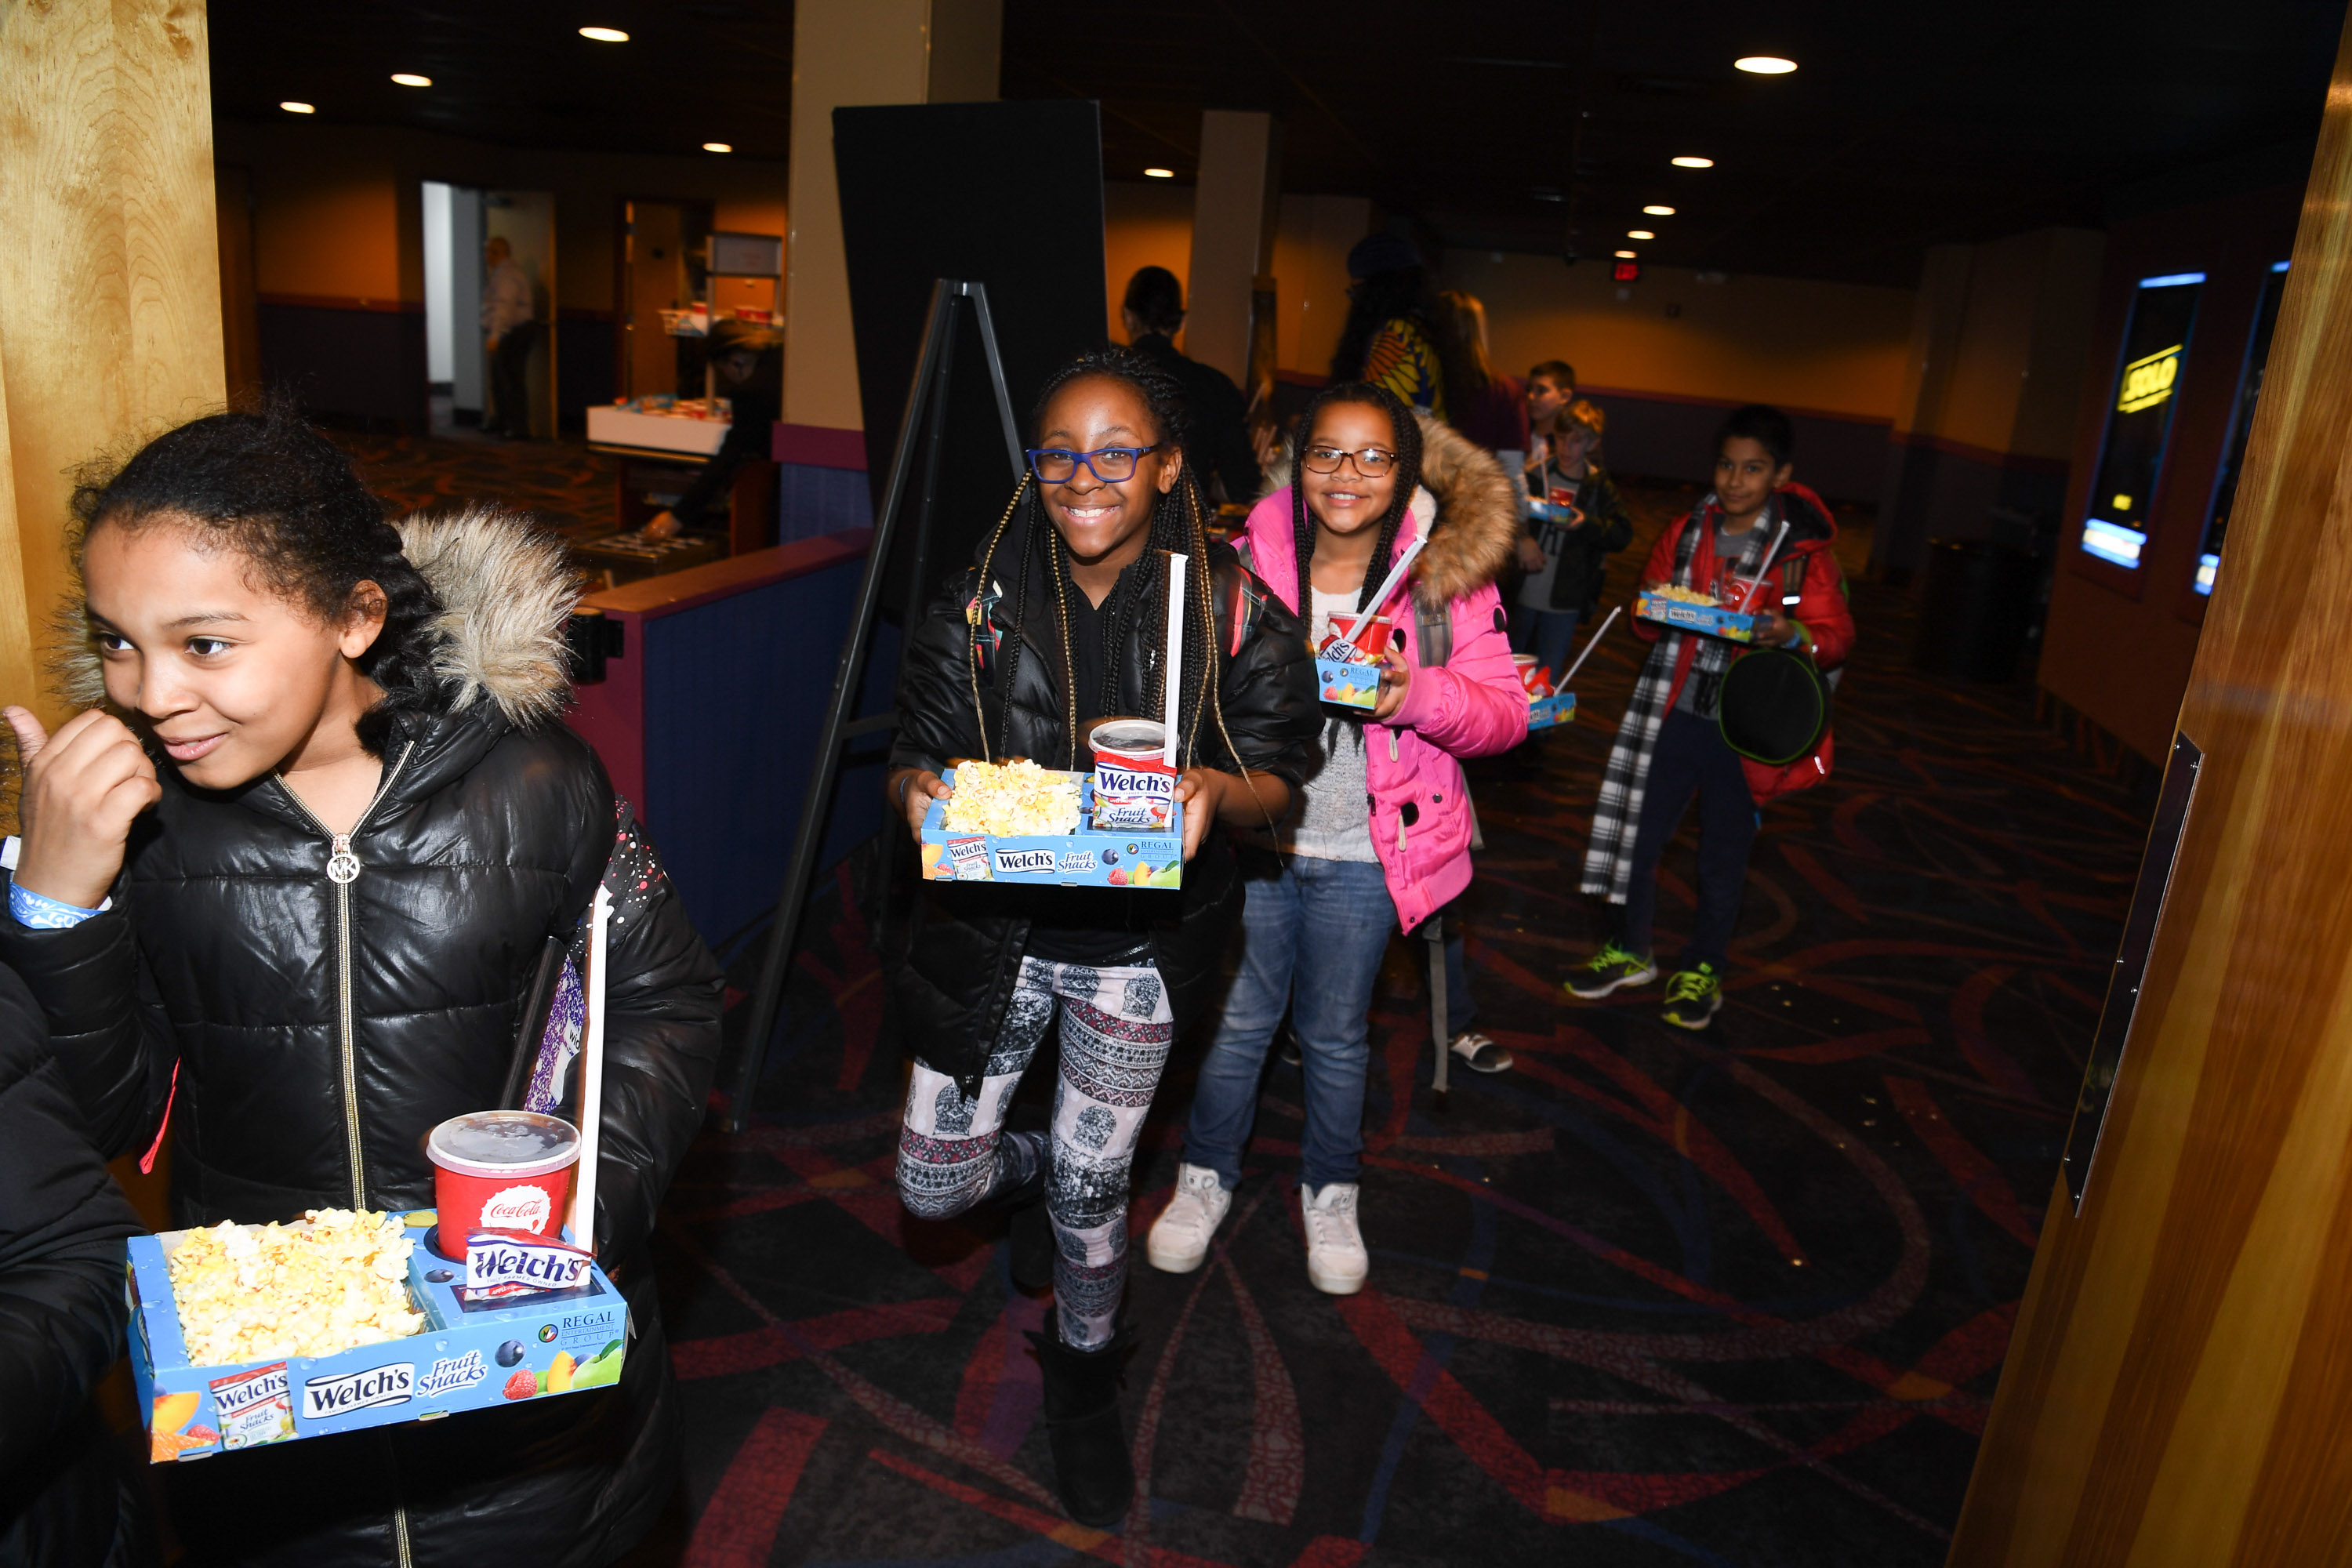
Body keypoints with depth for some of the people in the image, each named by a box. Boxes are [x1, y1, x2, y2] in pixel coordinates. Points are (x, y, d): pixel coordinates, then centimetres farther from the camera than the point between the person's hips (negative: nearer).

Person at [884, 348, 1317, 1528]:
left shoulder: (1235, 614, -10)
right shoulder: (978, 604, -7)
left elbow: (1277, 777, -4)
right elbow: (915, 756, -1)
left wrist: (1213, 791, -28)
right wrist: (918, 788, -26)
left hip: (1137, 948, -1)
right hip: (993, 932, 2)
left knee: (1092, 1192, 14)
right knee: (932, 1185, 7)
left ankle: (1085, 1383, 46)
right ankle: (1030, 1166, 47)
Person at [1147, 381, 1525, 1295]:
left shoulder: (1449, 576, -7)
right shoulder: (1252, 559, -4)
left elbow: (1504, 712, -7)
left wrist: (1418, 694, -25)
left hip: (1361, 853, -1)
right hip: (1252, 834, 1)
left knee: (1335, 1033, 15)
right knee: (1235, 1017, 13)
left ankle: (1331, 1192, 40)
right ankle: (1207, 1172, 38)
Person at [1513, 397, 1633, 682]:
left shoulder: (1600, 488, 4)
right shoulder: (1534, 474, 1)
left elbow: (1623, 534, -1)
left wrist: (1587, 524, -18)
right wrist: (1520, 539, -18)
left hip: (1564, 605, 0)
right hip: (1521, 596, 0)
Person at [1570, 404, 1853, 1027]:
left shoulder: (1804, 548, -5)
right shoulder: (1686, 532, 6)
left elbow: (1837, 636, -3)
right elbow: (1645, 618, 14)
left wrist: (1791, 633, -24)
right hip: (1674, 712, 3)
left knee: (1724, 854, 9)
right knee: (1639, 834, 8)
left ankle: (1702, 970, 29)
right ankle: (1631, 952, 30)